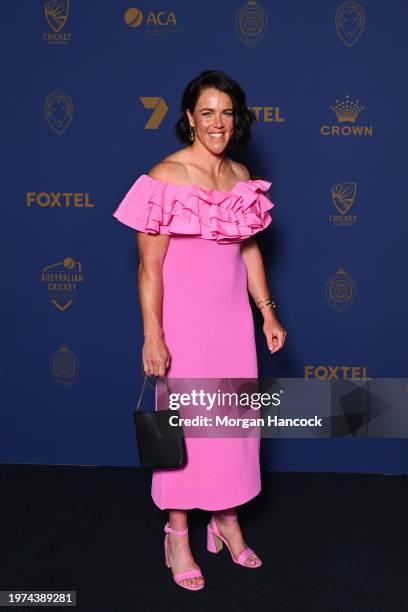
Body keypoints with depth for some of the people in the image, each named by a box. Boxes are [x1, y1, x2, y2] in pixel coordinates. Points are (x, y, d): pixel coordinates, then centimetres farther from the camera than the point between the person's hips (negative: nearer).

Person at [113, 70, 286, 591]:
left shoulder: (241, 175, 6)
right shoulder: (165, 177, -13)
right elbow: (149, 265, -14)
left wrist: (267, 311, 10)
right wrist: (153, 336, -18)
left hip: (232, 316, 6)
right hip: (183, 318, -6)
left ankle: (227, 519, 32)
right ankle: (178, 534, 22)